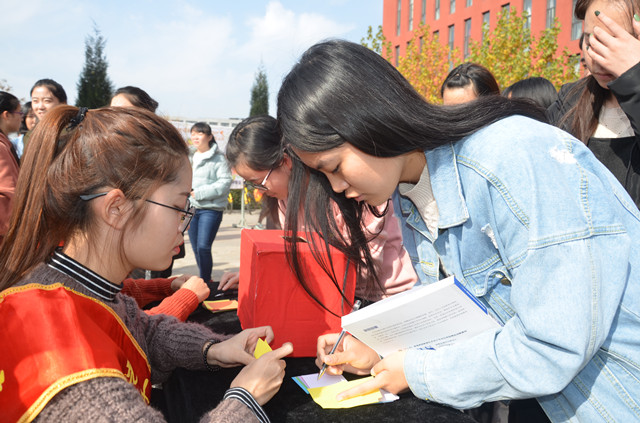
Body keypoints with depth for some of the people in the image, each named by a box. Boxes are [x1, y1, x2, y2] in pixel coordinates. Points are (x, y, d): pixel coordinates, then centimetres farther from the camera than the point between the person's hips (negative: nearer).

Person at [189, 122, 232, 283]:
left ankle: (205, 282, -3)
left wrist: (199, 193, -15)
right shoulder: (190, 158, 15)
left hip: (210, 209, -7)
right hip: (191, 209, 7)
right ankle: (206, 279, 28)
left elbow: (225, 182, -14)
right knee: (196, 248, 11)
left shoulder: (218, 158, -6)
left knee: (203, 247, -16)